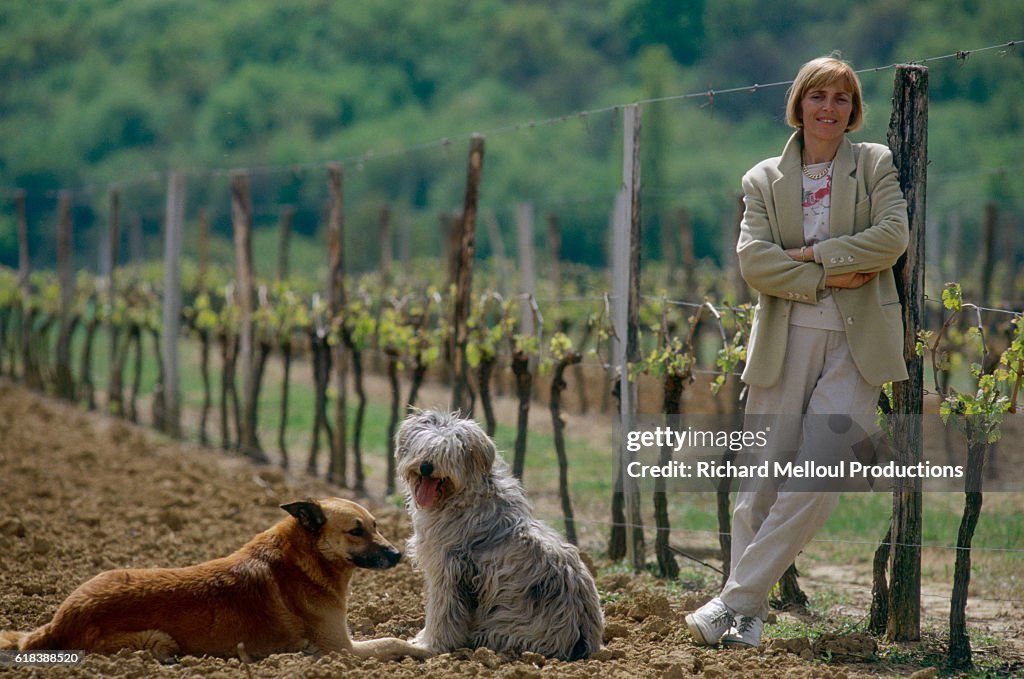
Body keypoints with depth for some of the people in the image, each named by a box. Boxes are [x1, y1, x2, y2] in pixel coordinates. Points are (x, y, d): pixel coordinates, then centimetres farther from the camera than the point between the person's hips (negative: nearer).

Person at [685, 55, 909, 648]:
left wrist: (810, 253, -9)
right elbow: (753, 260, -4)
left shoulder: (877, 165, 9)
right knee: (761, 482, -2)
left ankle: (735, 600, -7)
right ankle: (749, 619, 3)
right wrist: (829, 276, -13)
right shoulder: (764, 180, 10)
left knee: (815, 481, -12)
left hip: (857, 341, -1)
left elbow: (893, 236, -8)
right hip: (784, 340, 1)